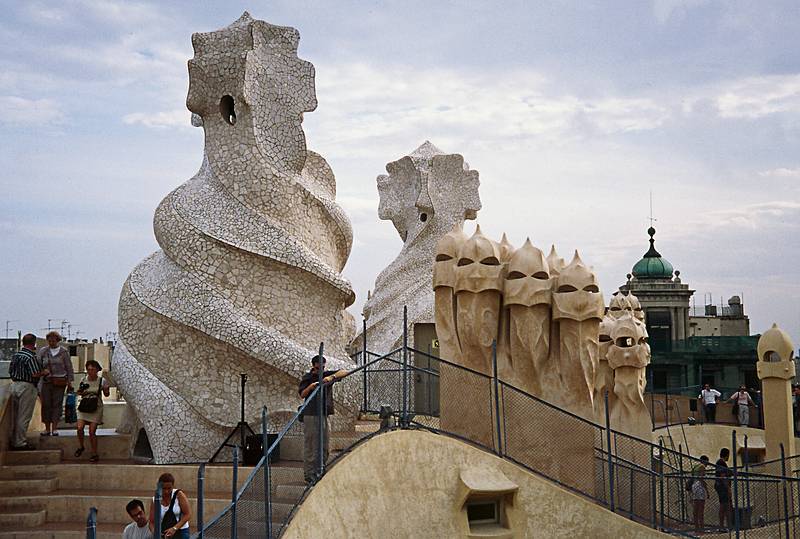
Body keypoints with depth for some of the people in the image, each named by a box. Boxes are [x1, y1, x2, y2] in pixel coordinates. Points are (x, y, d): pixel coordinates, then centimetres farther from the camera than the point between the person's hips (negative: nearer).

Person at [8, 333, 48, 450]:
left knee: (15, 415, 16)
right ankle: (21, 443, 1)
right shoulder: (31, 357, -16)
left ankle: (14, 441, 22)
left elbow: (10, 371, 14)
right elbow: (35, 374, -22)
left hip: (14, 385, 8)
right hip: (27, 387, -8)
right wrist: (45, 372, -4)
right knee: (24, 417, -2)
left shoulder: (15, 355, 9)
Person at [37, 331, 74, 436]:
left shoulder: (63, 352, 3)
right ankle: (47, 428, 6)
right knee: (46, 404, 0)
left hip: (60, 382, -1)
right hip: (46, 381, 1)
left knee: (57, 403, -3)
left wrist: (70, 381, 2)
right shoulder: (43, 351, 7)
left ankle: (54, 428, -1)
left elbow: (69, 367, 6)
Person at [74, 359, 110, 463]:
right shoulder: (83, 380, 0)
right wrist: (81, 391, -9)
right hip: (84, 406, 3)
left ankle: (95, 454, 9)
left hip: (96, 408, -3)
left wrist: (106, 390, -18)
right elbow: (79, 392, 15)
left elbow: (106, 394, 5)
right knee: (80, 428, -12)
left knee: (92, 432, -6)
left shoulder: (102, 381, -6)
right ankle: (81, 447, 15)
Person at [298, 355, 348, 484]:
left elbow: (344, 372, 1)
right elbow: (302, 394, -6)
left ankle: (319, 473, 13)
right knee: (309, 446, -5)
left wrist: (332, 377, -16)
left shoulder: (327, 375, 11)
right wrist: (310, 387, -24)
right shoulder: (307, 378, 4)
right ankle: (309, 475, -3)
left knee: (323, 447, 6)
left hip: (324, 414, 4)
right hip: (310, 415, -4)